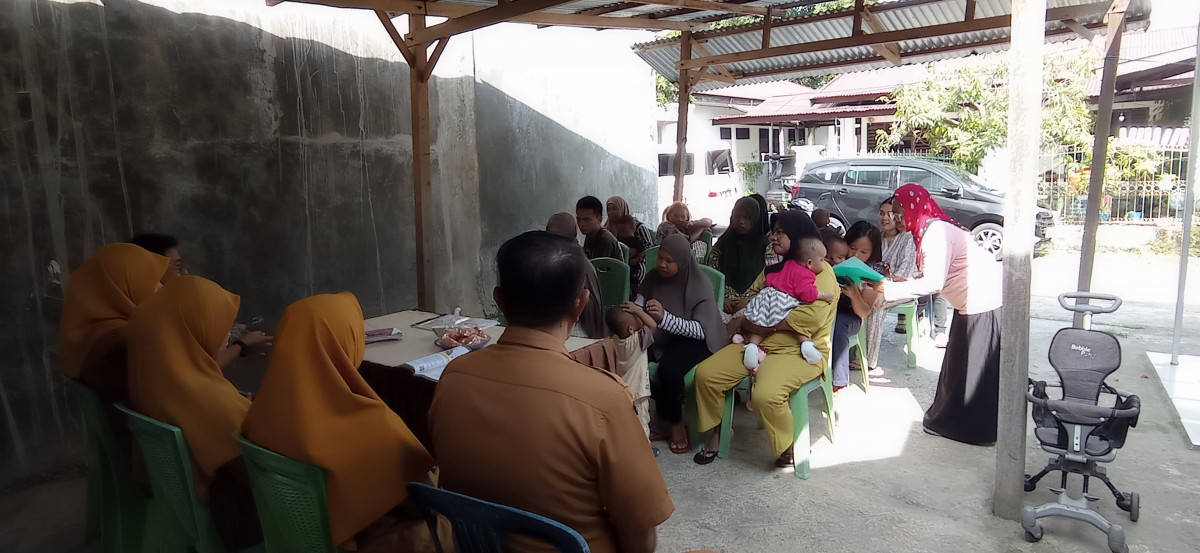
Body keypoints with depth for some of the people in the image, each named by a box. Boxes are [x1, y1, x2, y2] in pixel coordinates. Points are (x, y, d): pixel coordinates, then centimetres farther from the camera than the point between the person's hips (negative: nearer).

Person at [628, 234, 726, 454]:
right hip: (659, 337, 5)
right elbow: (640, 307, 2)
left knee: (668, 368, -35)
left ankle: (675, 422, -6)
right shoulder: (653, 278, -1)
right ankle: (668, 402, -1)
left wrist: (664, 317, -36)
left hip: (693, 340, -5)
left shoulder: (699, 284, -16)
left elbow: (702, 330, -23)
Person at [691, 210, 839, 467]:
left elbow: (811, 316, -21)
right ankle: (715, 434, 10)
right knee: (705, 373, -8)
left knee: (765, 395, -34)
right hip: (757, 343, 8)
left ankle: (794, 446, -5)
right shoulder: (773, 269, 19)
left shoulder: (820, 272, -7)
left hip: (800, 352, -7)